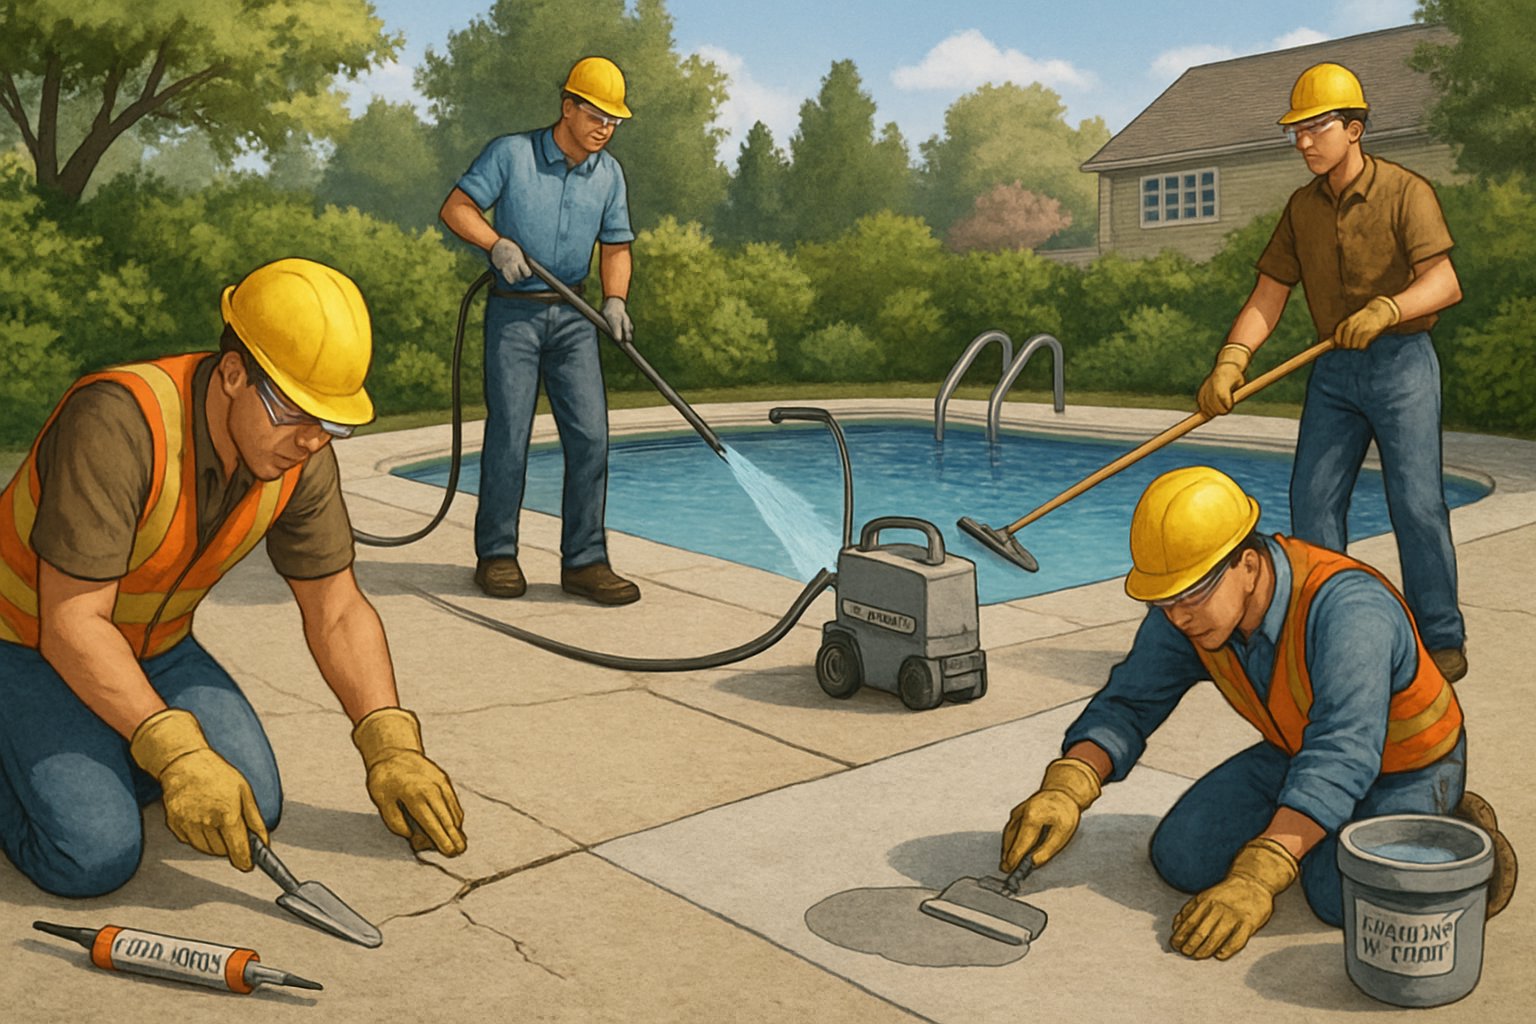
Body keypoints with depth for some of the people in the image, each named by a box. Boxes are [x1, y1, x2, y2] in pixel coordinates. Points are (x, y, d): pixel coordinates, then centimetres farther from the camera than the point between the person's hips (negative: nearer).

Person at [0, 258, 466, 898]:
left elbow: (338, 613, -6)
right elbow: (72, 624, -32)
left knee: (251, 810, -8)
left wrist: (392, 748, -14)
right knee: (95, 857, -20)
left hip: (157, 649, 6)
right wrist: (176, 752, -37)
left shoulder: (303, 455, -13)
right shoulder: (117, 422, -33)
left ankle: (101, 753, 17)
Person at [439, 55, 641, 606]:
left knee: (589, 434, -4)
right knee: (509, 434, -5)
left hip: (573, 314, 4)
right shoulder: (511, 153, -4)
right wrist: (497, 244, -20)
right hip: (514, 312, -4)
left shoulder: (609, 173, 8)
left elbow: (615, 247, 11)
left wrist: (615, 301, -6)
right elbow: (455, 207, -3)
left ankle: (583, 562, 1)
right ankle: (496, 554, 10)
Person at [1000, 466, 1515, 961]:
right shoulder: (1184, 613, -18)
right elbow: (1127, 704, -13)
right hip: (1296, 751, 6)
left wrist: (1256, 880, -52)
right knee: (1182, 858, -8)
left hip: (1407, 768, -5)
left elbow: (1341, 759, -45)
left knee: (1345, 895, -29)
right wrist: (1064, 792, -32)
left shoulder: (1347, 610, -38)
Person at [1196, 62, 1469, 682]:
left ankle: (1442, 641, 7)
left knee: (1416, 503, -5)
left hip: (1402, 361, -5)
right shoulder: (1303, 207, 7)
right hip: (1334, 368, 5)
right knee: (1311, 500, 2)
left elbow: (1444, 283, -19)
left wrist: (1385, 310, -38)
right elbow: (1268, 296, 2)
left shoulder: (1405, 191, -9)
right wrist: (1231, 359, -15)